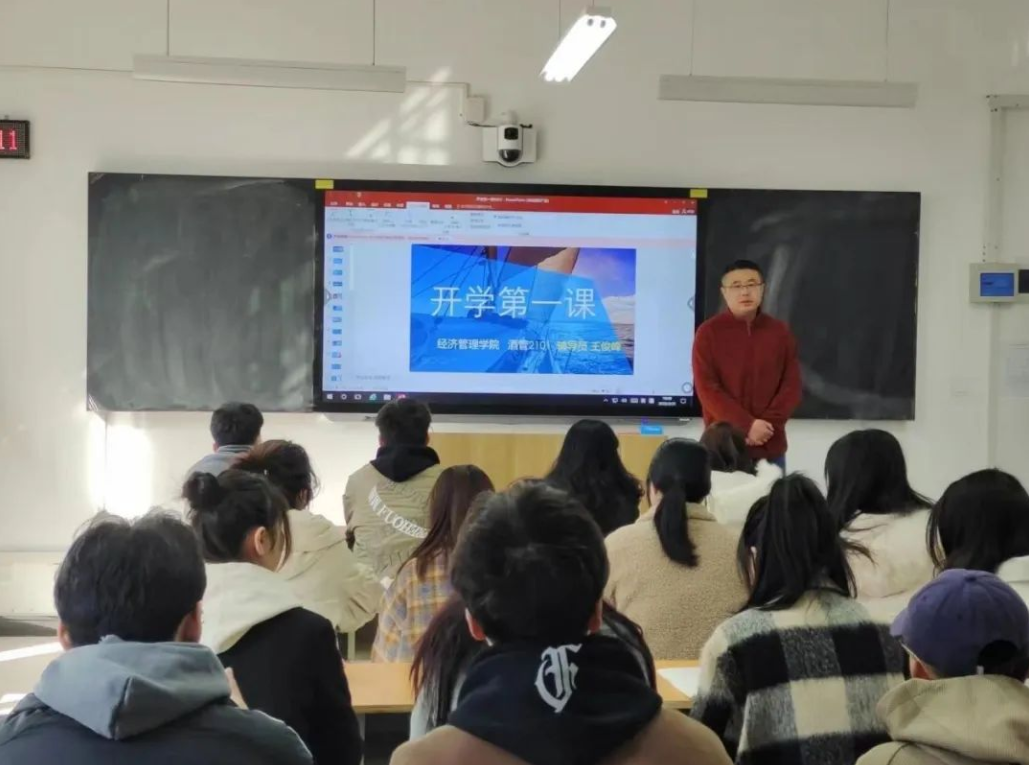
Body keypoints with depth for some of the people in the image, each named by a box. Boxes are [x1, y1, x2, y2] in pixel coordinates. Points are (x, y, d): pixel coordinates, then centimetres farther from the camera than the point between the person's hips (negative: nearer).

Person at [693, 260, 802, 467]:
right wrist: (747, 425, -16)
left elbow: (792, 387, 4)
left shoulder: (780, 332, 7)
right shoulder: (708, 332, -2)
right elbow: (706, 388, -8)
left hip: (770, 446, 3)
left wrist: (768, 424, -11)